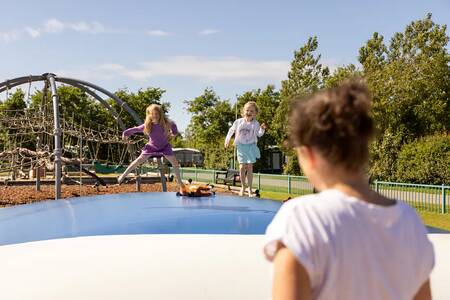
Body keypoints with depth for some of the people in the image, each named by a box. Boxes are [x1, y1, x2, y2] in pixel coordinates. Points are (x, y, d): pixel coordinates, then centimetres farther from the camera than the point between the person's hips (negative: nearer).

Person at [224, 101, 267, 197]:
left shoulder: (255, 123, -3)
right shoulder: (238, 122, -1)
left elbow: (259, 134, -9)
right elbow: (232, 130, 13)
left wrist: (262, 129, -27)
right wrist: (227, 139, 15)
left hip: (251, 146, 0)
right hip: (241, 147, 1)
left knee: (250, 167, 1)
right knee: (242, 167, -3)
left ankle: (250, 189, 9)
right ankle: (242, 187, 15)